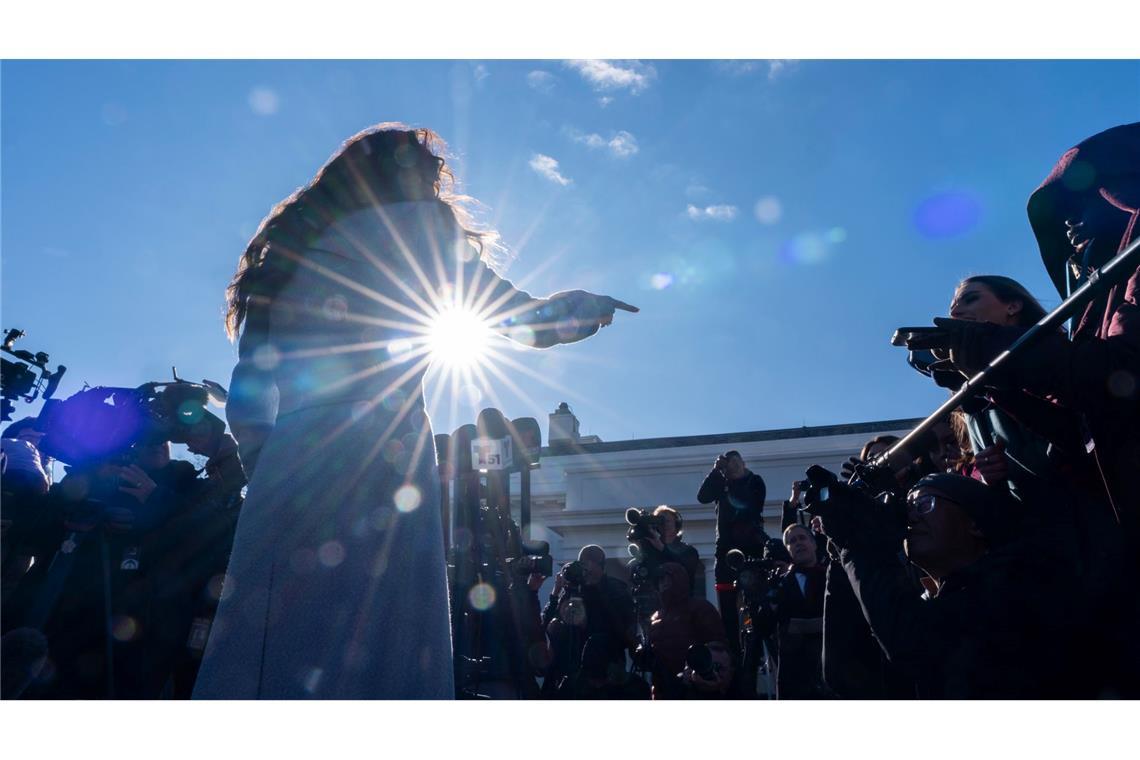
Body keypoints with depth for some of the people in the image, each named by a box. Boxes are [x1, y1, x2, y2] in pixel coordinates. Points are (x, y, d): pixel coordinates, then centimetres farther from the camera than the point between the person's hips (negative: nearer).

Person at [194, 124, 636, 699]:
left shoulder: (288, 244, 23)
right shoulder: (418, 225, 10)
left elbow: (247, 391, 17)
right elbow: (526, 319, 11)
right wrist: (591, 305, 28)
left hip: (288, 456, 5)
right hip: (380, 450, -5)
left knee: (266, 640, 2)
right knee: (377, 646, -6)